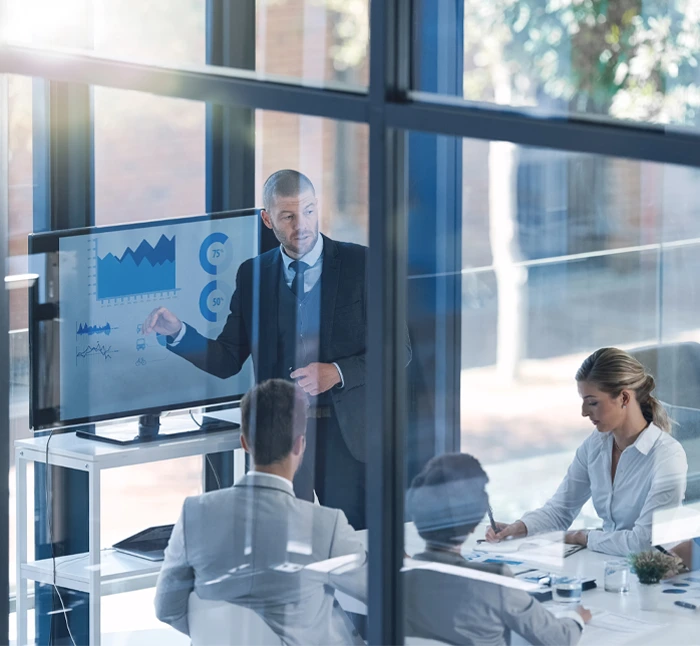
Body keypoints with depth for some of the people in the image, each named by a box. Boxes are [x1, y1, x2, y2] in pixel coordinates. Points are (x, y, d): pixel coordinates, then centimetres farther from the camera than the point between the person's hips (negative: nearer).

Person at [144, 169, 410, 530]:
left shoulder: (360, 264, 0)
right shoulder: (252, 275, 8)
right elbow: (227, 361, 9)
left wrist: (338, 373, -14)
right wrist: (177, 332, -7)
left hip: (344, 435, -2)